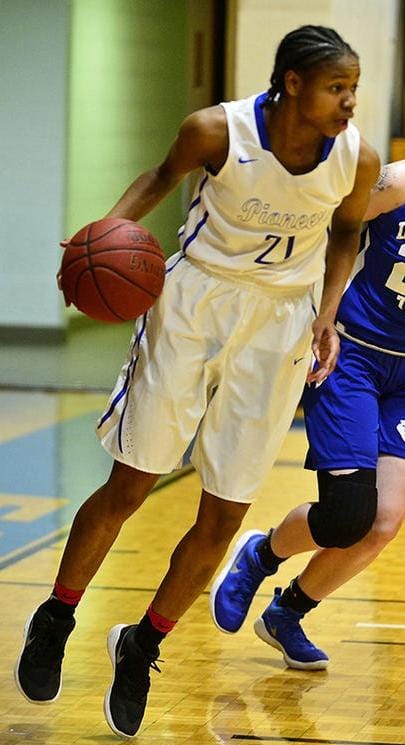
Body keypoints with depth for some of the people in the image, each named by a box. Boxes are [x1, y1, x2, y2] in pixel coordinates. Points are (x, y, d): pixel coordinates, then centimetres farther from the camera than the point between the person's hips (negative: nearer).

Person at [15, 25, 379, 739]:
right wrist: (112, 227, -13)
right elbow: (165, 175, 4)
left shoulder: (357, 161, -11)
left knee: (224, 516, 2)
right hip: (196, 301, -2)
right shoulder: (217, 130, -17)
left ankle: (140, 649, 22)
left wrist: (327, 312, -3)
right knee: (129, 485, 0)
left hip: (280, 324, 2)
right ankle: (54, 621, 22)